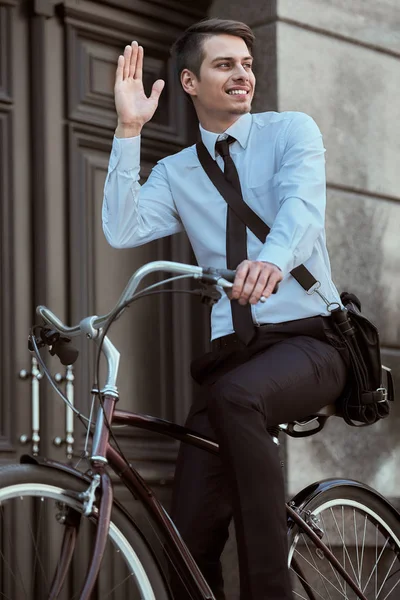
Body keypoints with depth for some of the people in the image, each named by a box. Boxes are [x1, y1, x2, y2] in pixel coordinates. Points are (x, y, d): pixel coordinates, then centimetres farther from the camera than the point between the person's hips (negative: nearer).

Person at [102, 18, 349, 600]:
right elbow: (122, 231, -4)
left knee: (237, 394, -38)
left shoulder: (291, 130, 5)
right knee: (192, 539, -8)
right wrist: (129, 131, -9)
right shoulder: (175, 172, 14)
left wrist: (274, 258, -39)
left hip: (309, 338, -3)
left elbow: (302, 203, -17)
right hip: (232, 351, 4)